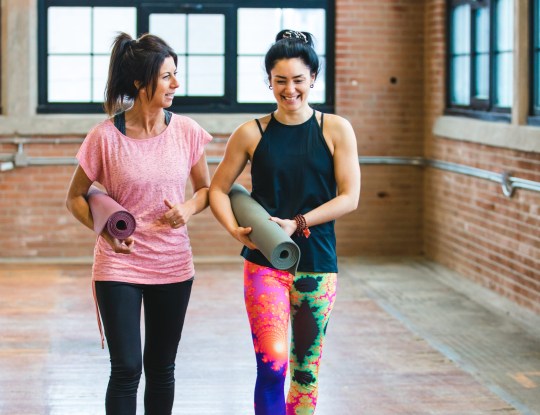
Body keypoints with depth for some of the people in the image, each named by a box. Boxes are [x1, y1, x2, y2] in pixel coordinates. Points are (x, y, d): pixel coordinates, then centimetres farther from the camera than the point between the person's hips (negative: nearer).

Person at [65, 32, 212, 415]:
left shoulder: (186, 131, -3)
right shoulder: (105, 136, -10)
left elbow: (206, 189, 11)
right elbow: (75, 197, 1)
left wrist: (188, 208, -11)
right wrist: (103, 229, -15)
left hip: (173, 267, 3)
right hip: (119, 265, -3)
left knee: (161, 368, 12)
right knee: (126, 369, -4)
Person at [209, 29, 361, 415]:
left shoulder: (336, 130, 1)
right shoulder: (251, 134, 2)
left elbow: (349, 197, -3)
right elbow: (218, 189, 7)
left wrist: (298, 223, -14)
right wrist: (236, 229, -11)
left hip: (318, 266, 1)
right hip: (264, 264, -1)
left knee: (306, 366, 10)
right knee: (272, 364, -14)